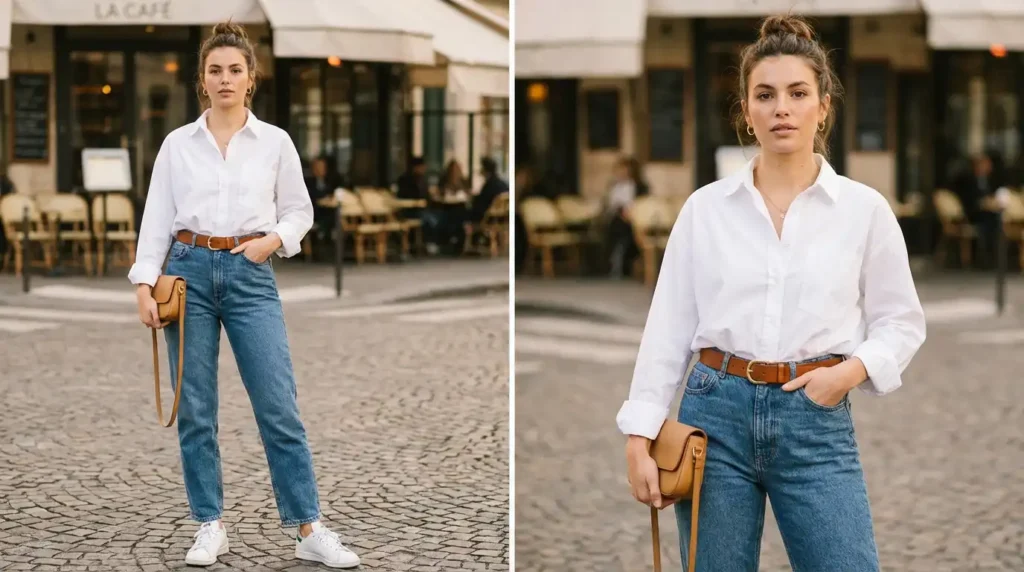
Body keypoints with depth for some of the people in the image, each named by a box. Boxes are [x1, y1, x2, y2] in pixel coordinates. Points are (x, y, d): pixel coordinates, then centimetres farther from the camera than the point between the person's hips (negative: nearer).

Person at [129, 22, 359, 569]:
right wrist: (144, 286, -5)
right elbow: (156, 219, 4)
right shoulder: (177, 144, 4)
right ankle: (210, 526, 15)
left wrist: (272, 240, -11)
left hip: (251, 277, -1)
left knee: (279, 407, -5)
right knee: (195, 410, 3)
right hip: (189, 272, 1)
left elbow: (300, 211, 9)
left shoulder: (275, 142, 3)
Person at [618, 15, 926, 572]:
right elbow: (667, 326, 3)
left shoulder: (864, 208, 1)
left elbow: (901, 321, 8)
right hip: (716, 414, 1)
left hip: (817, 422, -1)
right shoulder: (704, 207, 3)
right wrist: (640, 435, -3)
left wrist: (851, 370, -11)